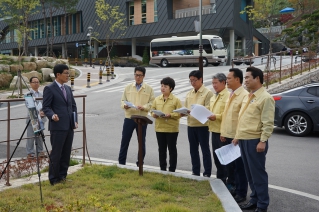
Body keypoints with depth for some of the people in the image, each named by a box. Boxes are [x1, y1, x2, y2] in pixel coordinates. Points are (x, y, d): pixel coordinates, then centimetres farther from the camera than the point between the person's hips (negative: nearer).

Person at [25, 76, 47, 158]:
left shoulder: (41, 94, 11)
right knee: (31, 136, 0)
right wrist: (38, 113, -25)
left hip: (41, 118, 5)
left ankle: (40, 151, 21)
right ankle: (30, 153, 9)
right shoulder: (28, 94, -5)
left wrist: (43, 112, -11)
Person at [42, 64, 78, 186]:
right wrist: (52, 115, -28)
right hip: (57, 127, -7)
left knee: (66, 153, 11)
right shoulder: (49, 89, -7)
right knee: (56, 154, 0)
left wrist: (75, 120, 8)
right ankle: (54, 179, 11)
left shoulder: (68, 88, 16)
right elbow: (46, 107, -9)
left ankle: (63, 176, 24)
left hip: (69, 126, 7)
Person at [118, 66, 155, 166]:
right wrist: (124, 105, -12)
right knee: (124, 141, 5)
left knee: (141, 142, 8)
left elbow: (152, 103, -2)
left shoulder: (149, 89, 2)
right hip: (129, 117, 1)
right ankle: (121, 163, 16)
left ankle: (140, 164, 22)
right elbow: (123, 100, 10)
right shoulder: (128, 87, 9)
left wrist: (143, 107, -19)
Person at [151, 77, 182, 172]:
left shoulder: (176, 100, -5)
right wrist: (154, 114, -9)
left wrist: (170, 115, -22)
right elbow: (152, 110, 12)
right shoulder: (157, 99, 9)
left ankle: (172, 169, 15)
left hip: (172, 128, -4)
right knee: (161, 149, 12)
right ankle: (162, 168, 23)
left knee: (172, 149, 5)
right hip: (159, 128, 4)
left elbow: (179, 113, -9)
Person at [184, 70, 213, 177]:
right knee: (193, 149, 12)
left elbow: (208, 109, -14)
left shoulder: (207, 92, -6)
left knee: (205, 149, 3)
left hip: (202, 125, -6)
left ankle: (207, 173, 10)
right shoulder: (189, 94, 13)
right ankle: (195, 172, 23)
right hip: (191, 125, 6)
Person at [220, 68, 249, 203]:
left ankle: (241, 193, 13)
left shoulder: (244, 95, -15)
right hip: (228, 136, 9)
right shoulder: (231, 95, 14)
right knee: (229, 164, 17)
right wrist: (223, 132, 16)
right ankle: (233, 188, 31)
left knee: (239, 166, 2)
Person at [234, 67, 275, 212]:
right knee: (249, 172, 15)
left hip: (255, 140, -9)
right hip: (243, 139, 9)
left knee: (258, 173, 0)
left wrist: (263, 141, -21)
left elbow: (268, 123, -17)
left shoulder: (265, 98, -12)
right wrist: (237, 136, 18)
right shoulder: (248, 97, 15)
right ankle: (254, 200, 28)